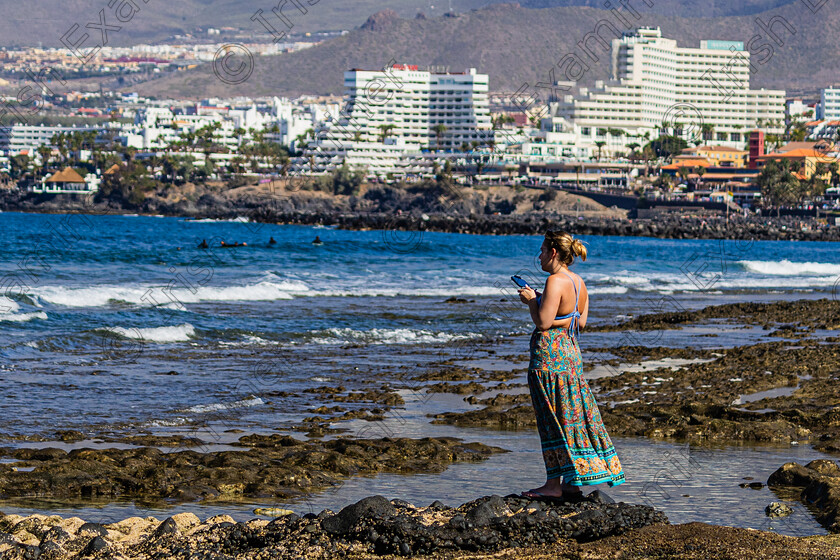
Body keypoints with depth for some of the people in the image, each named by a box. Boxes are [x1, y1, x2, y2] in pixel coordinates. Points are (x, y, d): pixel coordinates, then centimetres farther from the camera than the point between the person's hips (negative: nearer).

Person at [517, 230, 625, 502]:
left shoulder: (555, 281, -17)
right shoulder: (578, 282, 10)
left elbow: (543, 323, -22)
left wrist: (531, 301, -4)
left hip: (550, 354, -9)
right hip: (571, 351, 9)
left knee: (553, 419, -3)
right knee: (573, 416, 12)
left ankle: (554, 485, 1)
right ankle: (572, 484, 17)